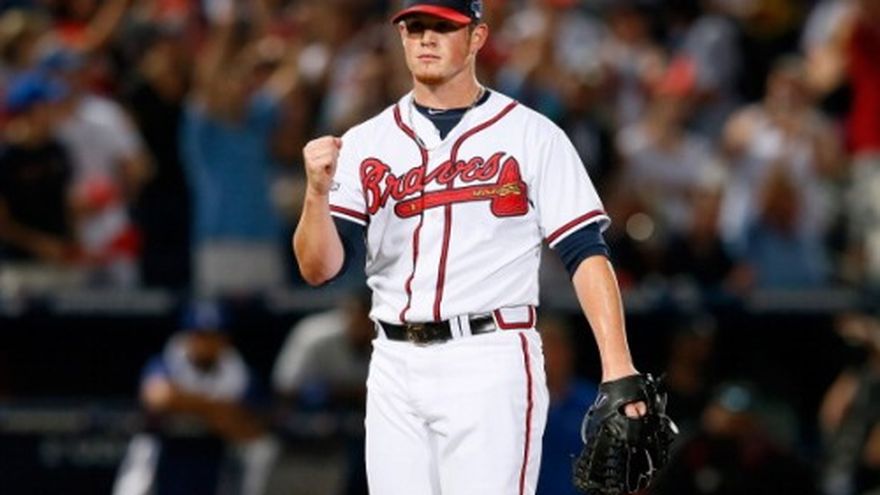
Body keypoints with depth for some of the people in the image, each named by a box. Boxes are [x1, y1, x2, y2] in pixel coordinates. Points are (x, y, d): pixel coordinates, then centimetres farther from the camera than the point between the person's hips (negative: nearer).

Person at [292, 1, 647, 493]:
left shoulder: (531, 135, 1)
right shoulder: (365, 143, 10)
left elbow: (586, 253, -4)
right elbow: (318, 268, 3)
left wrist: (617, 365, -15)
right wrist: (318, 192, -17)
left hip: (490, 362, -4)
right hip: (395, 367, 4)